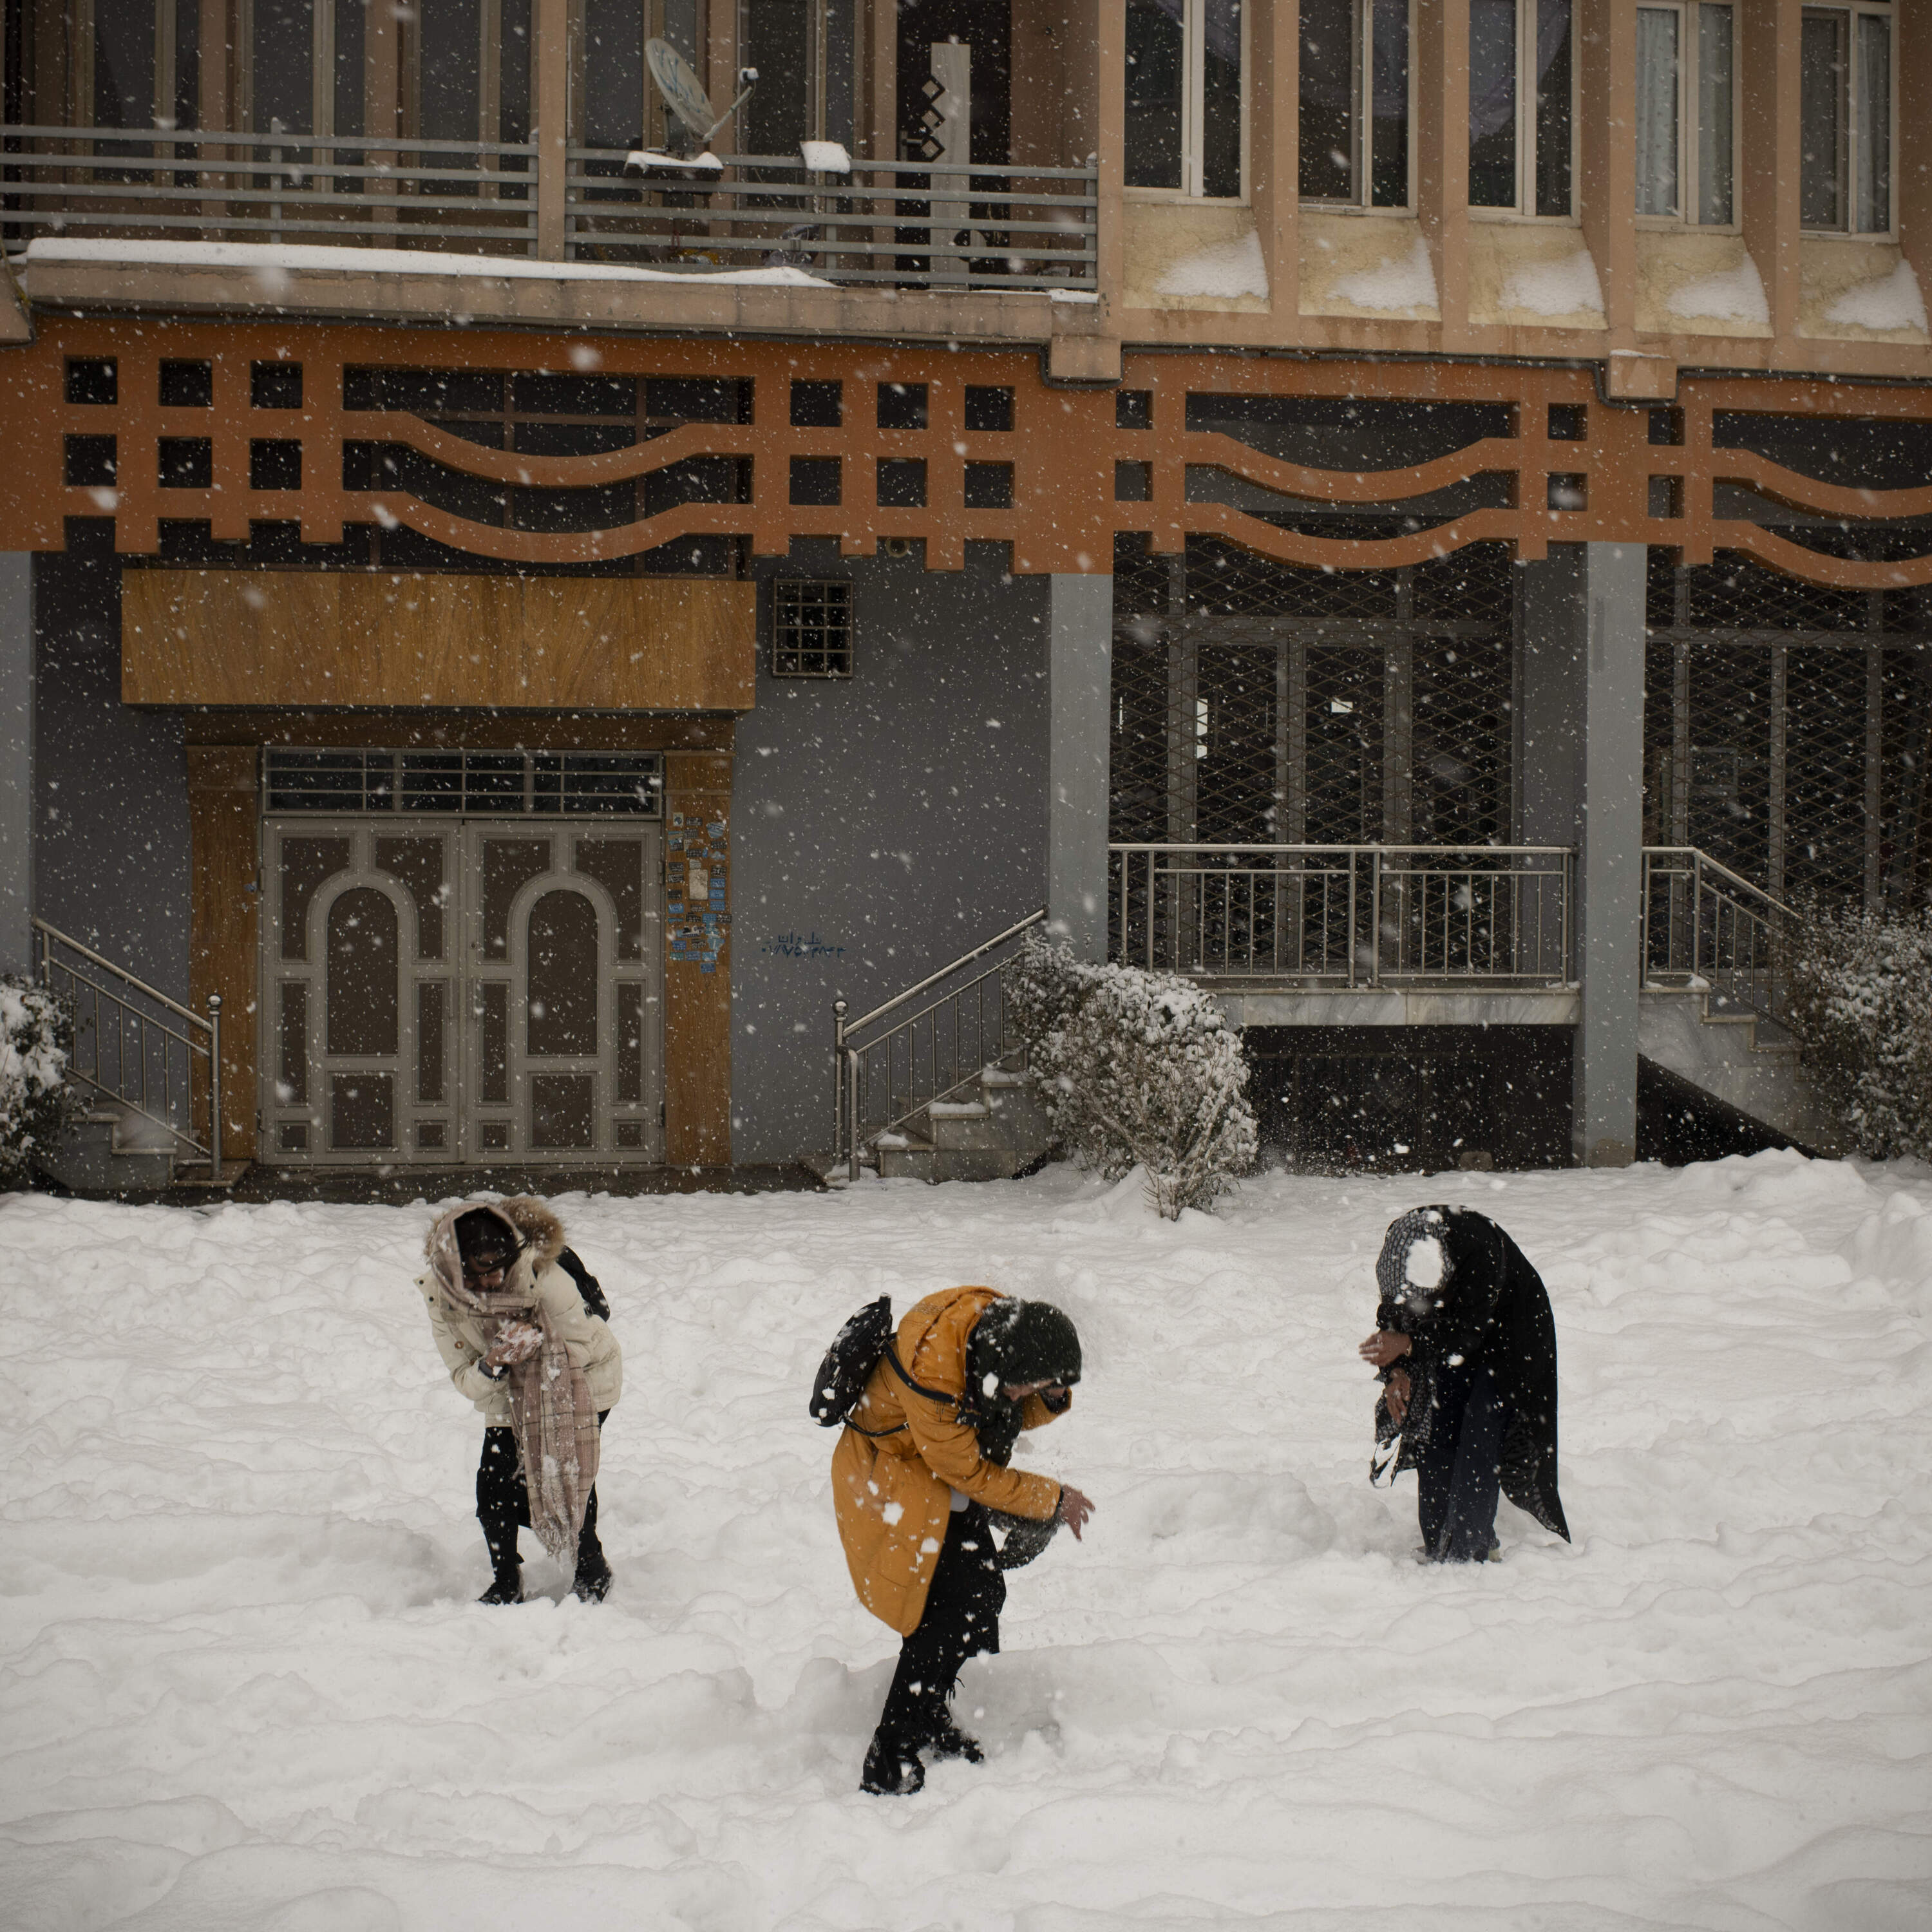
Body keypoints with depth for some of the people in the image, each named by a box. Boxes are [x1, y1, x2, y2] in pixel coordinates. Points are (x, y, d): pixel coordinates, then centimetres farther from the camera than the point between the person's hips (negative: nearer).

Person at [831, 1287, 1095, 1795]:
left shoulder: (1000, 1322, -15)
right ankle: (889, 1764, -10)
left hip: (944, 1483, 8)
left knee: (983, 1596, 8)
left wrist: (1051, 1399, -20)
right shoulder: (932, 1370, -37)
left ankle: (927, 1718, 29)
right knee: (953, 1610, -15)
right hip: (893, 1480, -8)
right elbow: (968, 1472, -24)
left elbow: (1019, 1412, 4)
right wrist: (1052, 1500, -13)